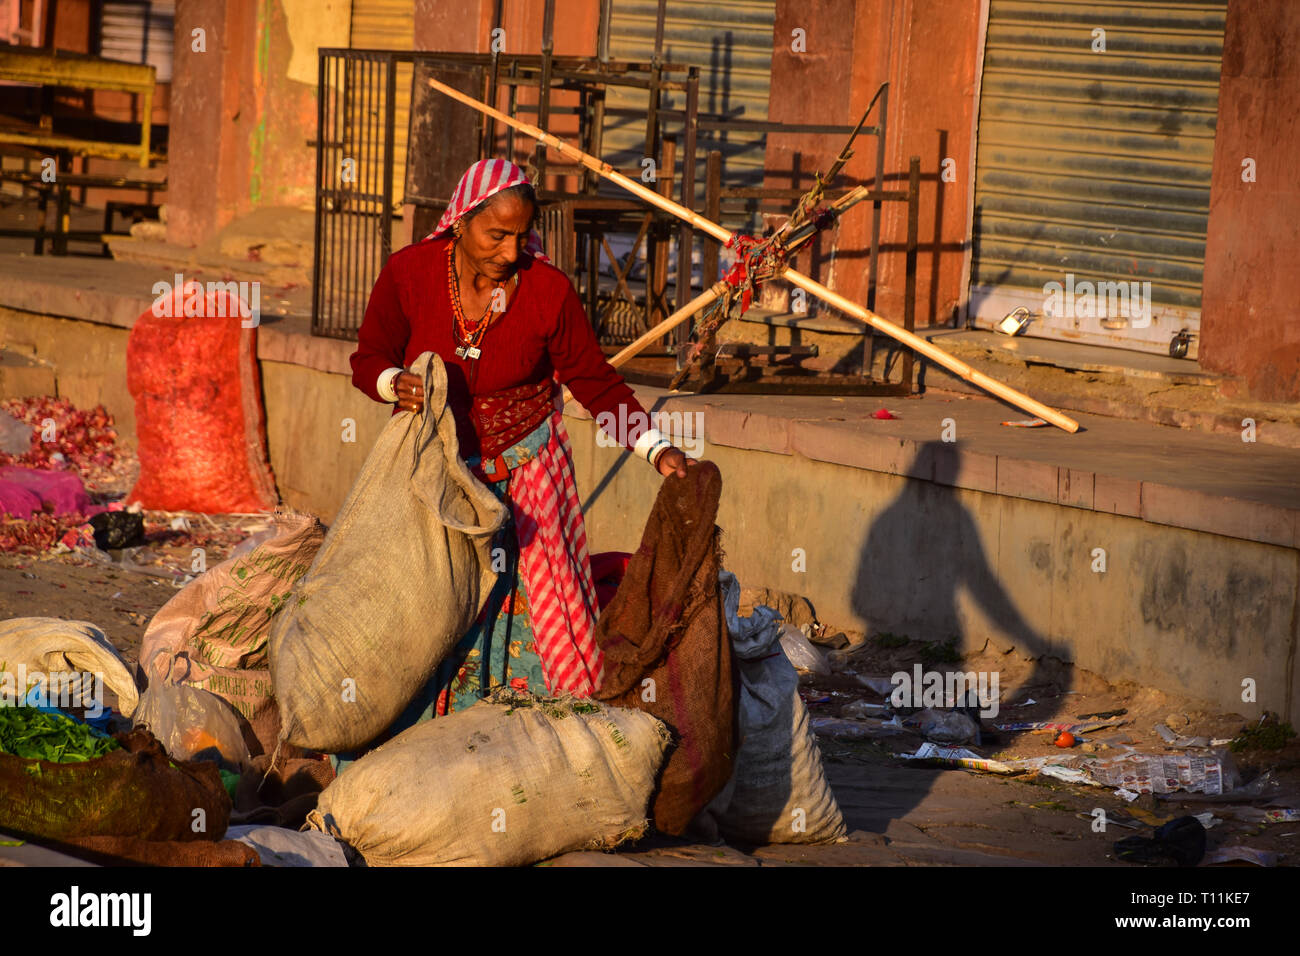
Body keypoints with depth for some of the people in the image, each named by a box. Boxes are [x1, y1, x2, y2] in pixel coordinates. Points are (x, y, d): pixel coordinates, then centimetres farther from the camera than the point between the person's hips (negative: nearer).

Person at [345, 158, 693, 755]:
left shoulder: (547, 290, -14)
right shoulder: (410, 274, -12)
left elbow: (595, 381, -5)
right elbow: (369, 359, 0)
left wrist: (656, 450, -15)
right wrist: (394, 385, -23)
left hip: (524, 469, 0)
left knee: (532, 611, -3)